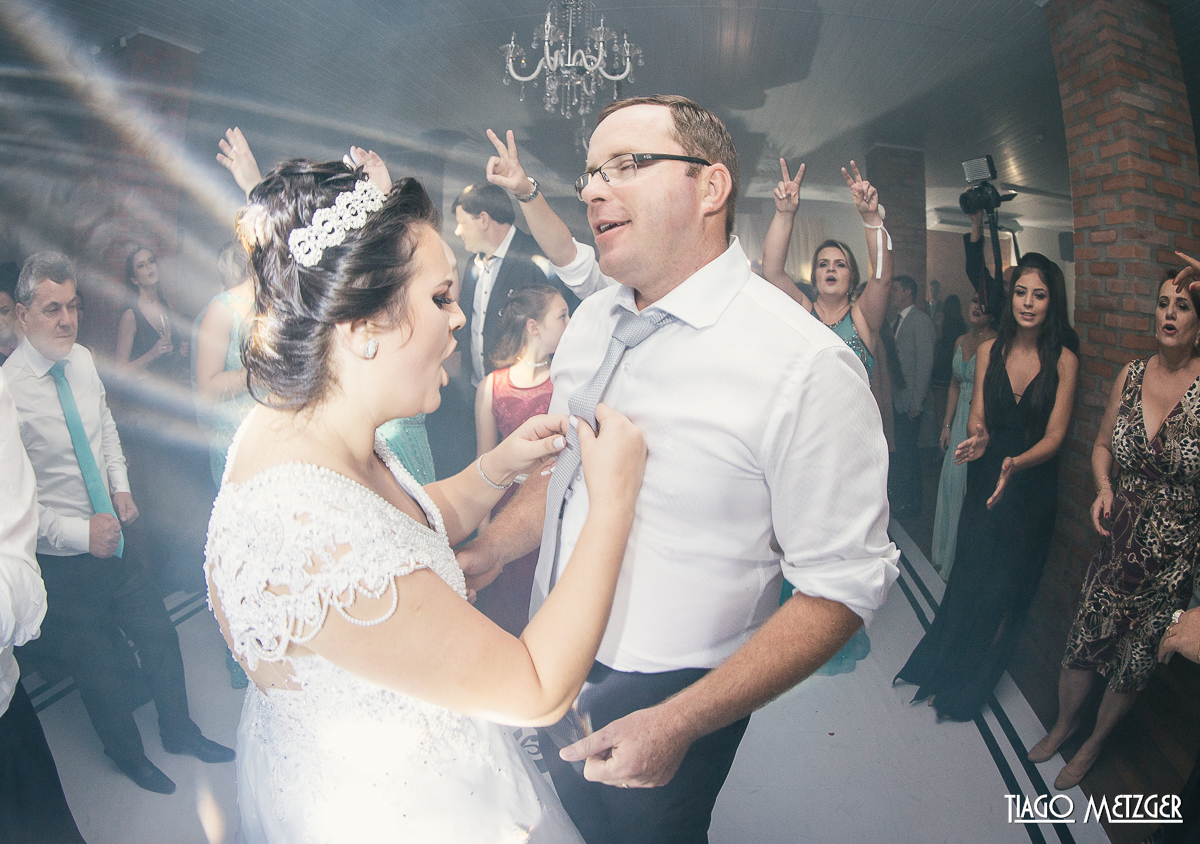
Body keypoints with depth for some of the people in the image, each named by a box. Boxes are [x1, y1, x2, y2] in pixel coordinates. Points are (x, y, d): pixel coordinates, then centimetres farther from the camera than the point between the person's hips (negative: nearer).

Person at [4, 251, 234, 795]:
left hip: (113, 537, 6)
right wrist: (82, 532, -20)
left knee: (160, 635, 16)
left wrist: (121, 486, 2)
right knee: (97, 668, 13)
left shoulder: (82, 360, -3)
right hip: (61, 561, -5)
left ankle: (178, 730, 42)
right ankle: (127, 753, 41)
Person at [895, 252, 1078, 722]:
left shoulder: (1063, 360, -10)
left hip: (1033, 485, -1)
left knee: (1006, 586, 10)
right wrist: (978, 437, -23)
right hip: (987, 476, 2)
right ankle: (943, 666, 31)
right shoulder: (989, 350, -2)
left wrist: (1016, 464, -30)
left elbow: (1054, 436, -12)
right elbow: (977, 416, 0)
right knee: (969, 574, 8)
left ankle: (969, 685, 31)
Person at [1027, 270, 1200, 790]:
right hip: (1119, 540, 3)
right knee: (1083, 644, 11)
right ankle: (1064, 724, 39)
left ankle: (1094, 745, 37)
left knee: (1136, 662, 13)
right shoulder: (1131, 376, -1)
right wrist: (1104, 489, -4)